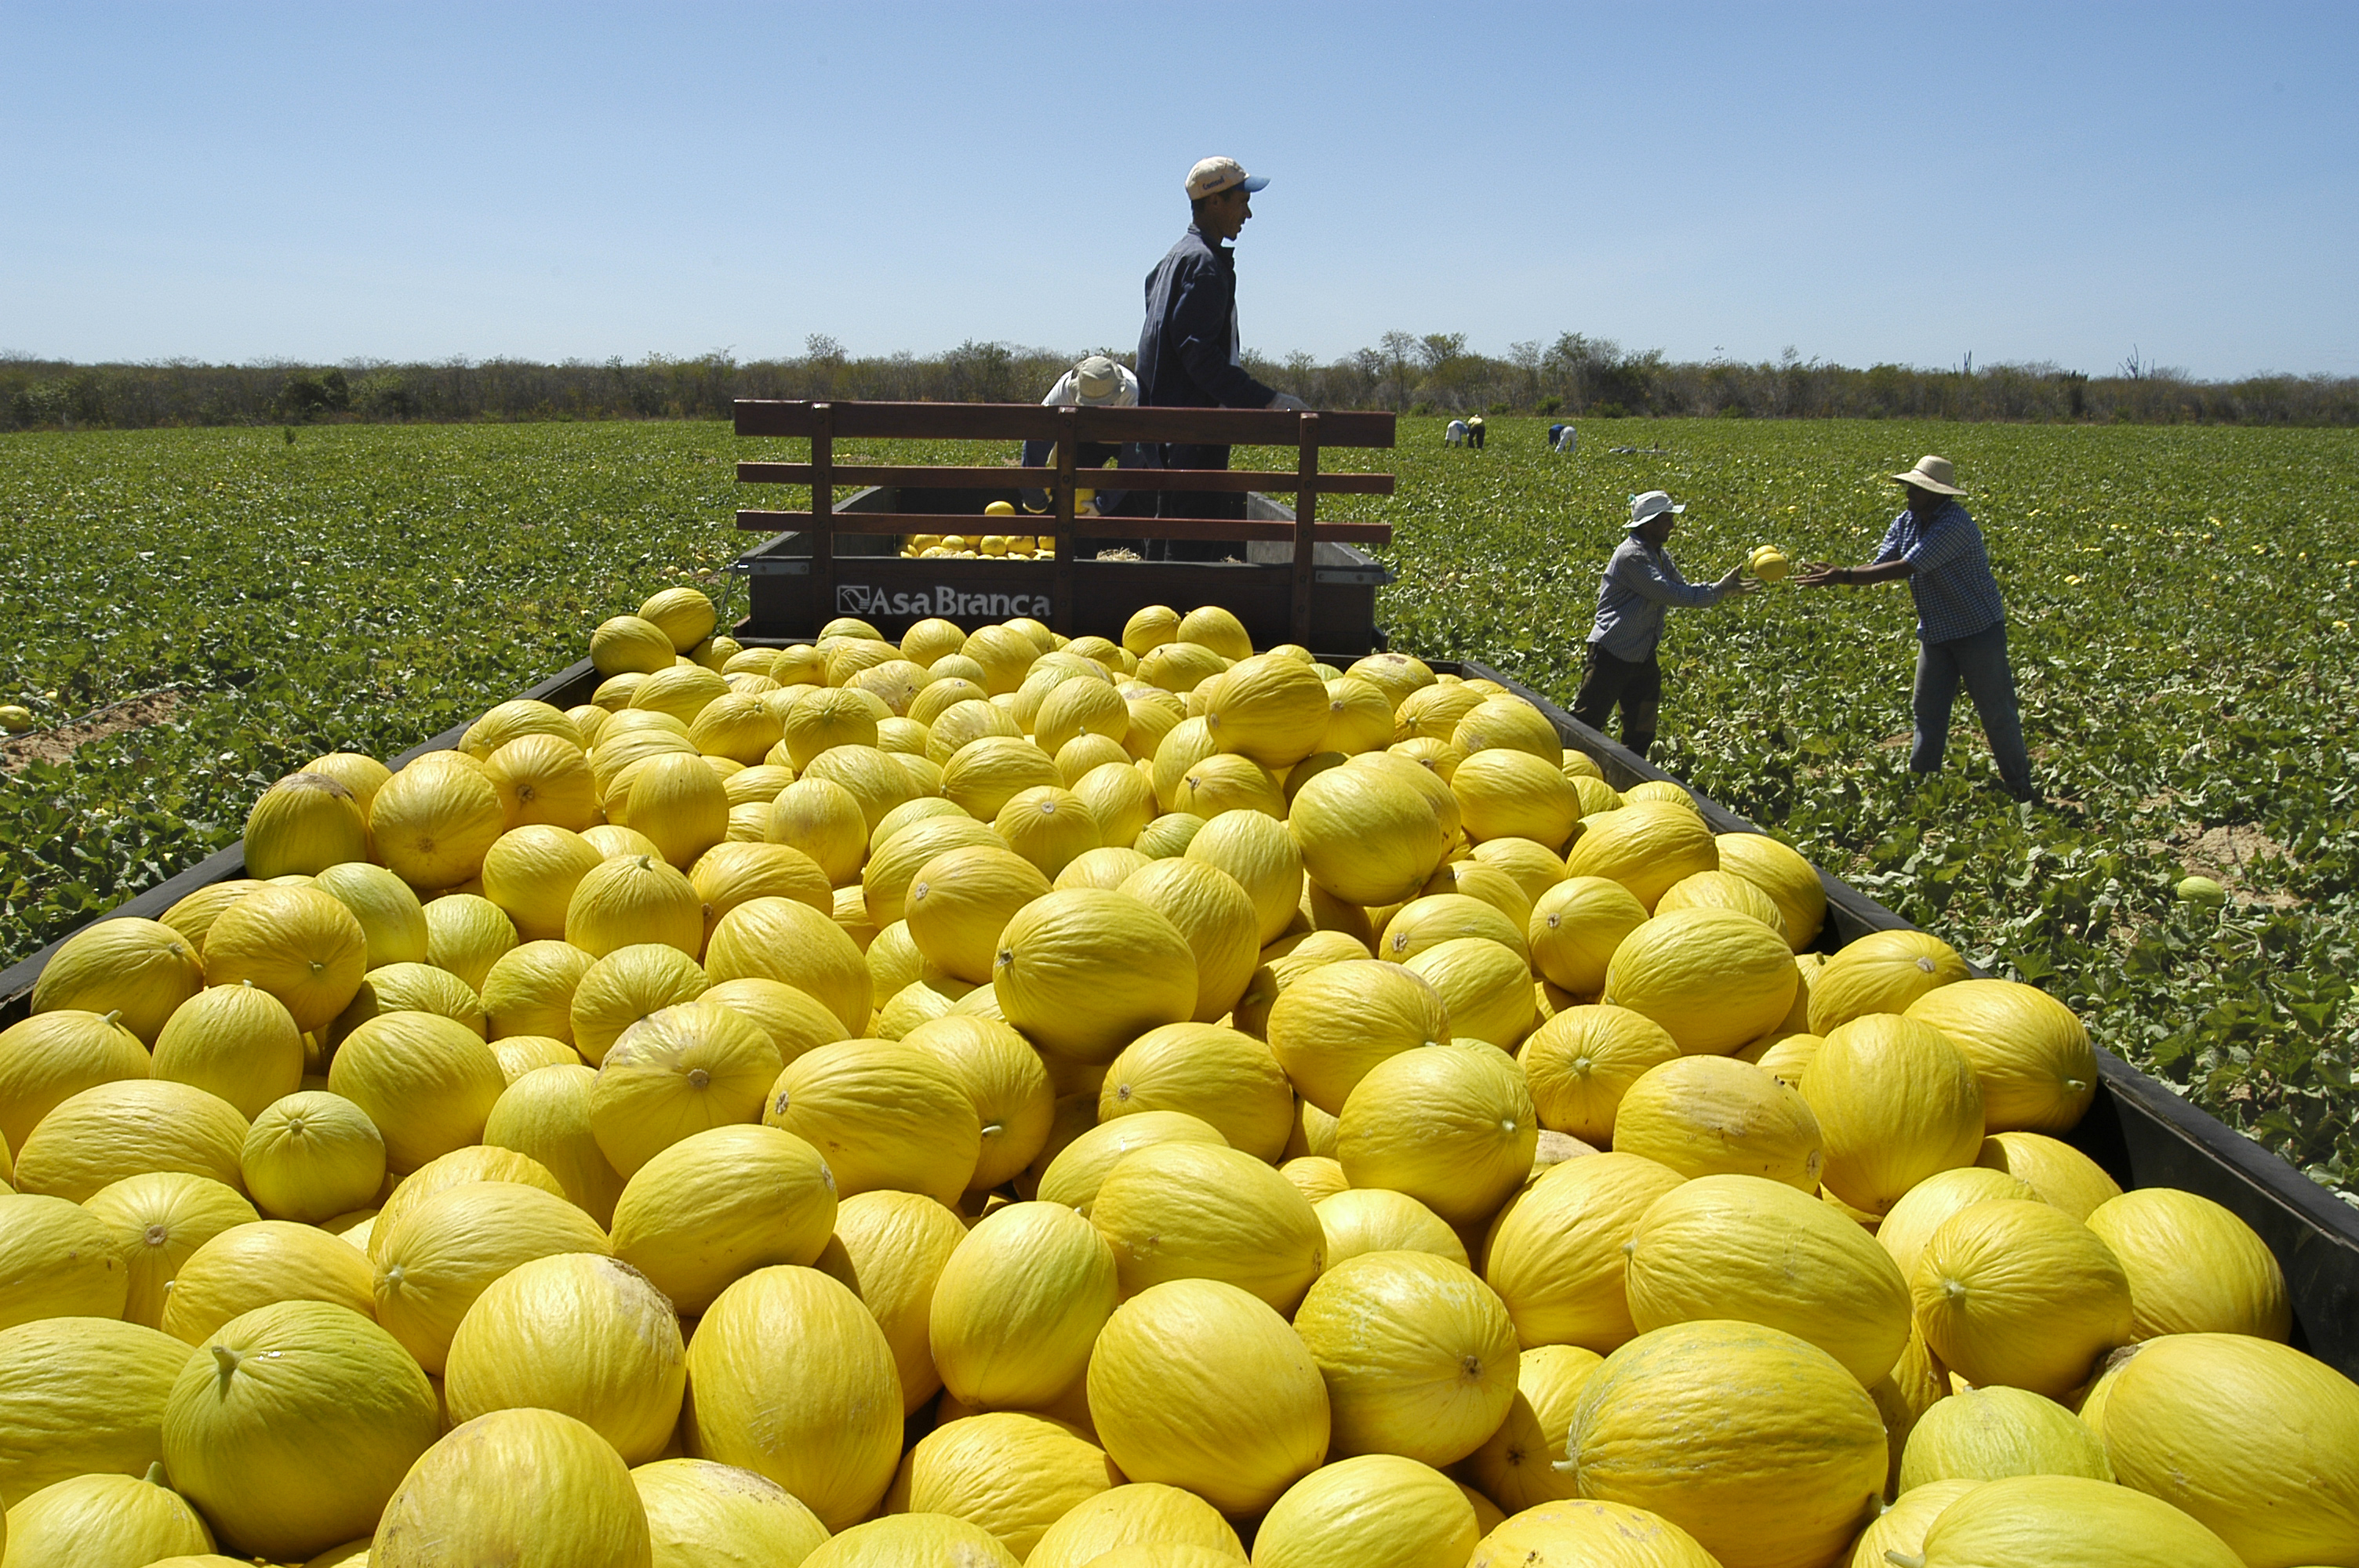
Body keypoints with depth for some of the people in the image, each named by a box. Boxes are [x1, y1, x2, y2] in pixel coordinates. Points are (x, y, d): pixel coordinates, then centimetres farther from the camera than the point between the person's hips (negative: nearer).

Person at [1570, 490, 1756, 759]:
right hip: (1613, 654, -9)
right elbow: (1669, 594, -25)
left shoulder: (1660, 555, 10)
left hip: (1644, 656, 9)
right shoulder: (1631, 555, -20)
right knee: (1585, 726, -3)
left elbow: (1683, 589, 9)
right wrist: (1719, 591, -20)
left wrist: (1725, 586, -7)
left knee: (1641, 731, 13)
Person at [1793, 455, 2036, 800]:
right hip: (1935, 632, 8)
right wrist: (1835, 575, -22)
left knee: (1996, 710, 3)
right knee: (1927, 709, 10)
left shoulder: (1953, 524, -25)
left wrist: (1844, 576, -31)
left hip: (1978, 630, -7)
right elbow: (1877, 569, -4)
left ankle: (2020, 788, 18)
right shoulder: (1905, 523, 2)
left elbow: (1904, 568, -30)